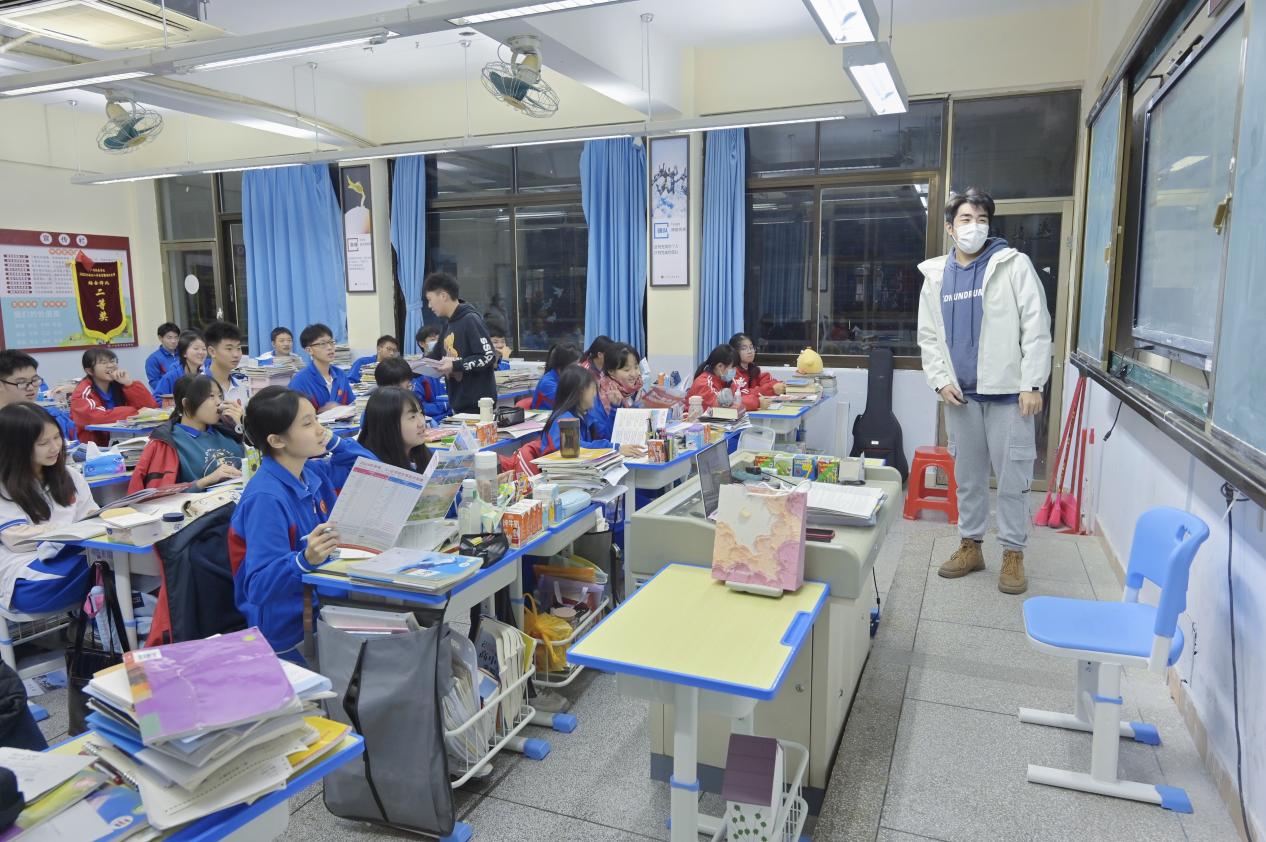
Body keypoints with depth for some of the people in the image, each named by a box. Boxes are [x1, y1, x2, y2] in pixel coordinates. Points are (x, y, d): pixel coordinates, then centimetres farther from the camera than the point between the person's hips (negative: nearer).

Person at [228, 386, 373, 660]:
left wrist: (333, 441, 2)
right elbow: (259, 587, -23)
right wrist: (306, 560, -40)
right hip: (291, 631, -8)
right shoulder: (266, 498, -22)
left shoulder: (313, 472, 1)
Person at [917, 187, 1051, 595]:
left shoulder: (1014, 265, -2)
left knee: (1012, 475, 1)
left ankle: (1013, 553, 15)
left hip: (1008, 391, -3)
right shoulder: (935, 276, 9)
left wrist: (1032, 383, -11)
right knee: (967, 474, 12)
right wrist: (940, 381, 0)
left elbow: (1036, 328, -5)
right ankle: (970, 545, 26)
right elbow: (928, 336, 12)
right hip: (961, 394, 4)